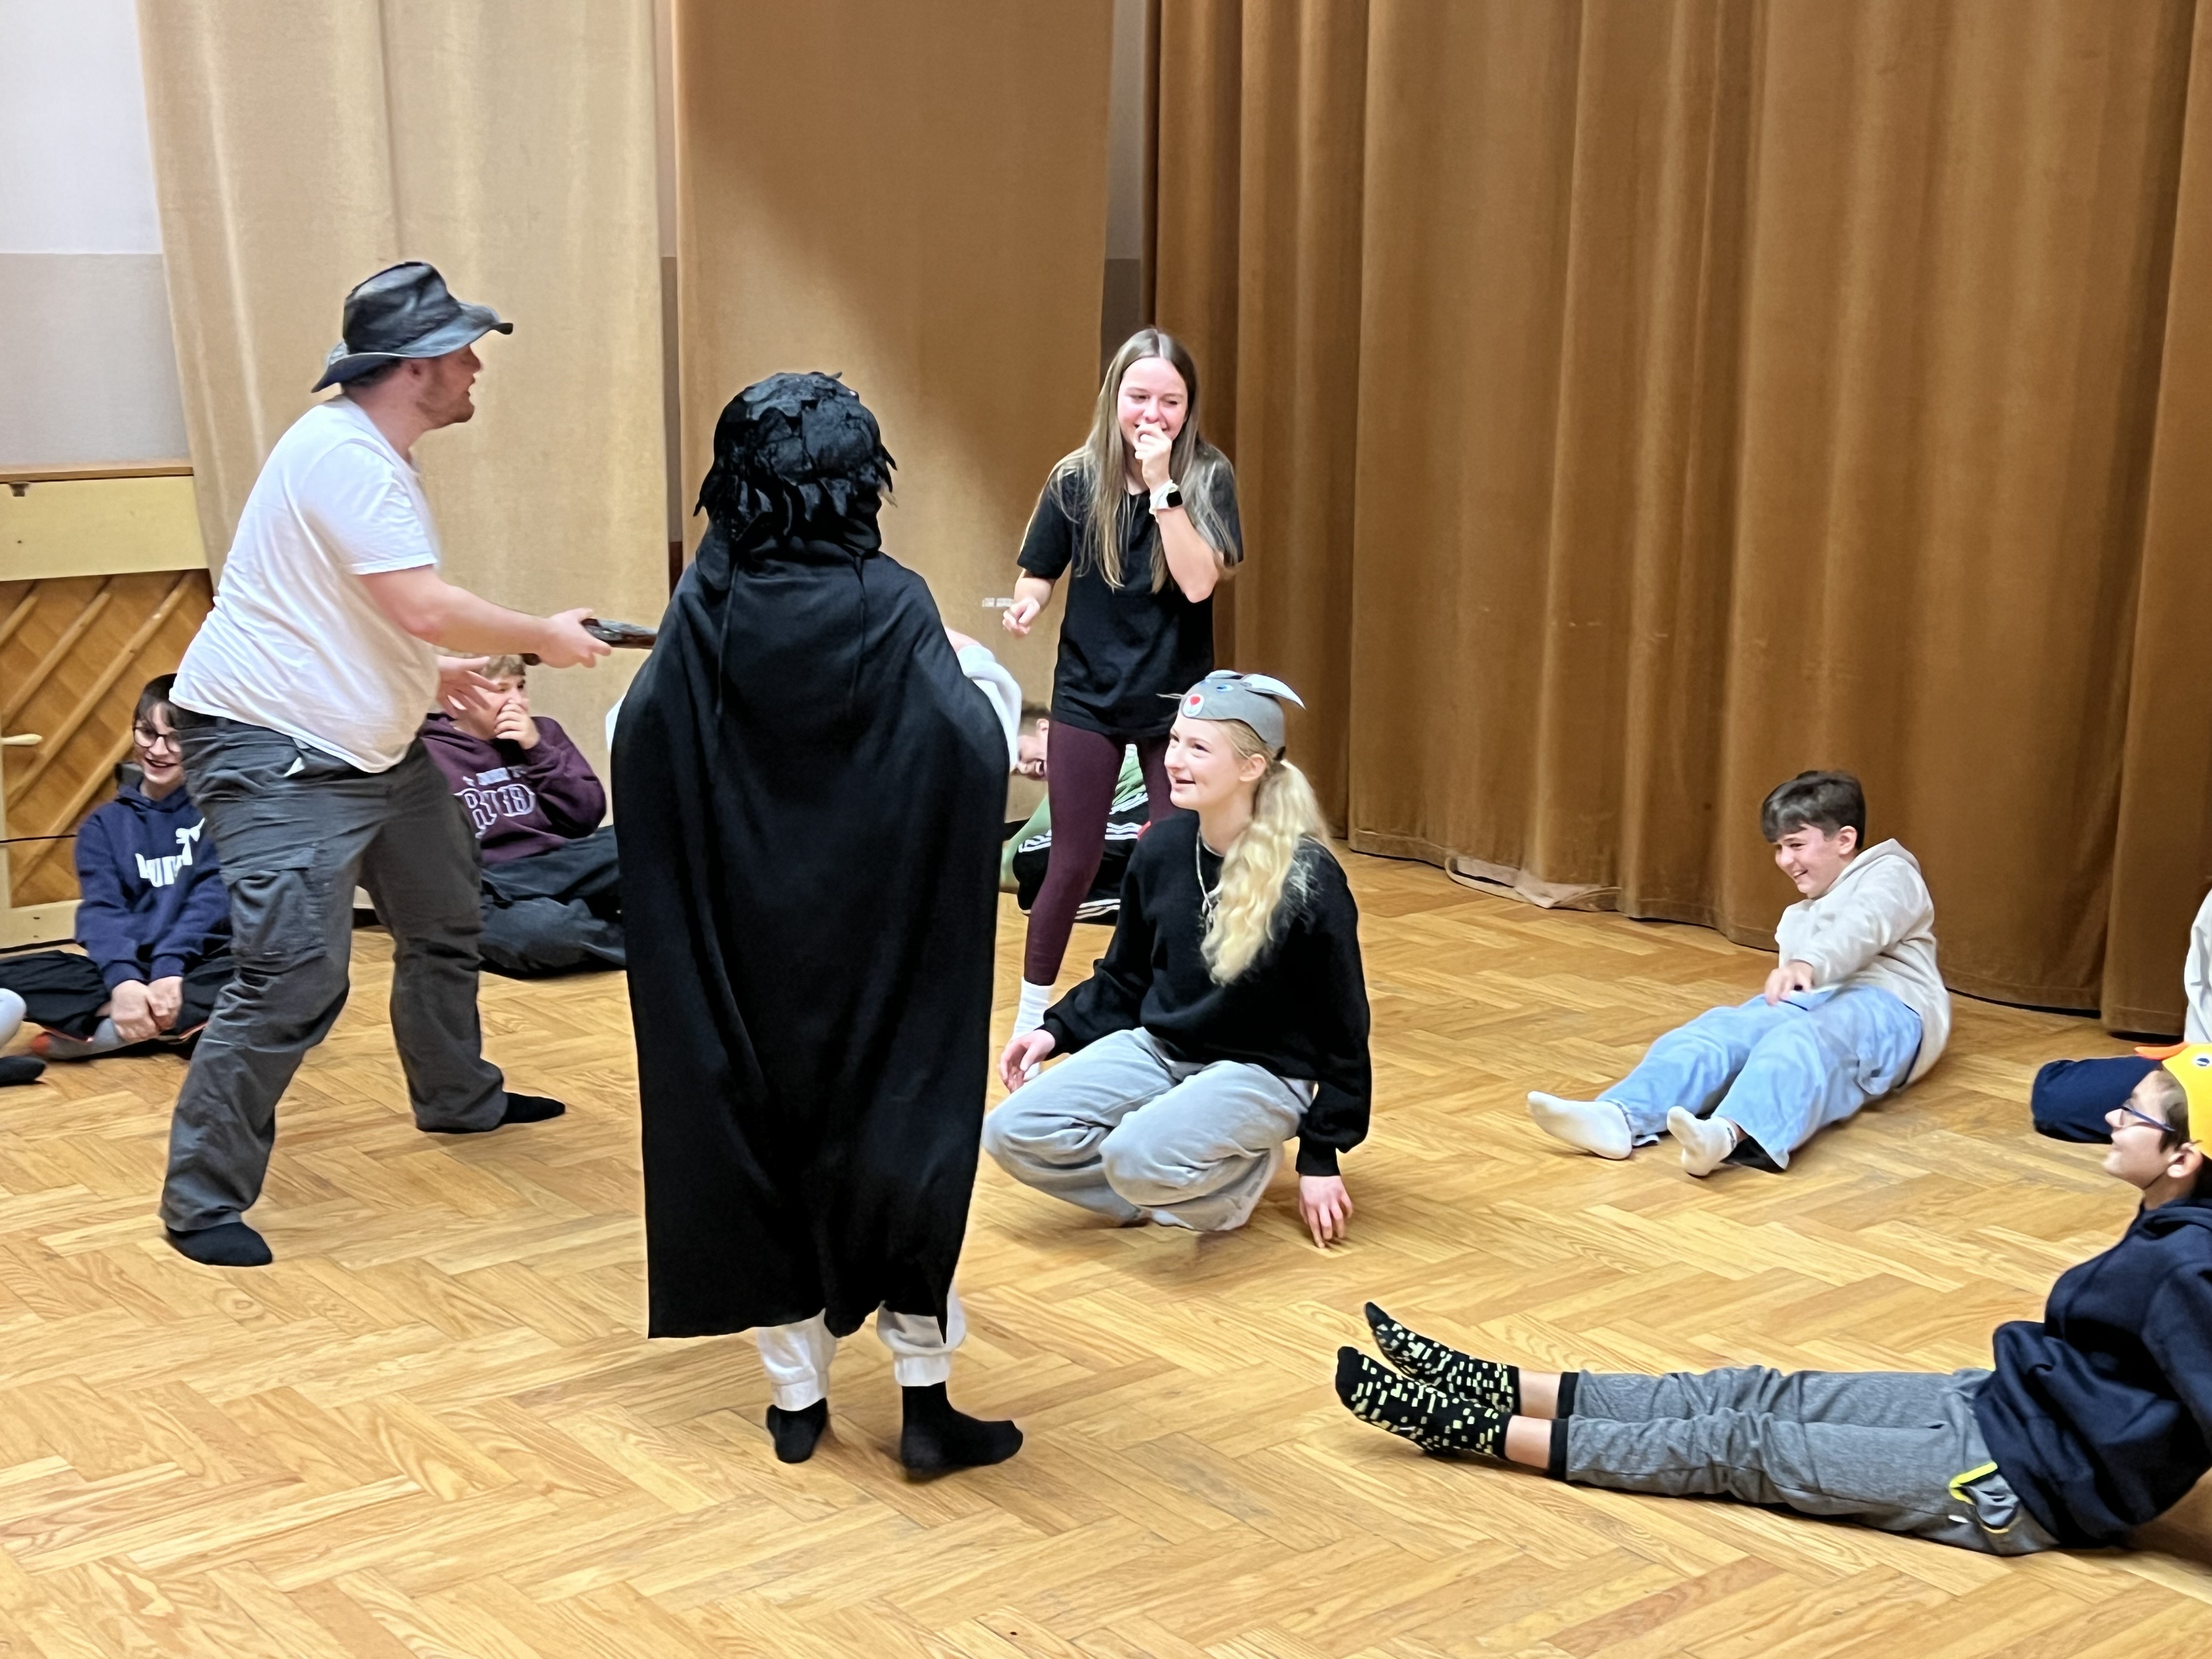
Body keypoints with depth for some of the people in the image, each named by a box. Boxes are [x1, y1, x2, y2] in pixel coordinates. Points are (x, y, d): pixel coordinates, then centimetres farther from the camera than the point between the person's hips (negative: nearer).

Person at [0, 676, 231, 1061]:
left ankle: (100, 1030, -35)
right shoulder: (104, 825, 10)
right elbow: (100, 909, -4)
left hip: (199, 966, -2)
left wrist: (171, 966, -25)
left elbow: (213, 898, -9)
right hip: (128, 968, 2)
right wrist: (123, 980, -24)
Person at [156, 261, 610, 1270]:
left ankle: (456, 1097, 45)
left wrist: (435, 673, 15)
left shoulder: (372, 455, 12)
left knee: (445, 920, 23)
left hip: (373, 743, 11)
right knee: (296, 976, -16)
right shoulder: (342, 452, -22)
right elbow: (428, 609, -29)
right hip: (273, 750, -11)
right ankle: (202, 1201, -3)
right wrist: (544, 639, -15)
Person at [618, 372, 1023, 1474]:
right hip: (880, 943, -1)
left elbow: (632, 750, -1)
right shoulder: (893, 608, -14)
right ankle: (924, 1401, 14)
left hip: (739, 941, 2)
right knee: (902, 1134, 11)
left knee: (756, 1133, 15)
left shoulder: (705, 610, -8)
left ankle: (797, 1395, 22)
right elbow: (983, 753, -10)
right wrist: (979, 677, 10)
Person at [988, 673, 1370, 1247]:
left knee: (1140, 1159, -33)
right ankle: (1171, 1190, 1)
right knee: (1011, 1134, -12)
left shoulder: (1308, 879, -17)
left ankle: (1244, 1170, -2)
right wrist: (1058, 1031, -3)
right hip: (1157, 1048, 6)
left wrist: (1321, 1157, -6)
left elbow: (1341, 1027, -8)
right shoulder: (1161, 849, -3)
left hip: (1259, 1071, -6)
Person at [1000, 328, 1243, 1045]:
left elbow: (1199, 582, -21)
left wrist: (1162, 484, -25)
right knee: (1074, 863, 5)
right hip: (1088, 696, 1)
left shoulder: (1207, 479, -9)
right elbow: (1038, 574, 2)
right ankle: (1032, 1008, 20)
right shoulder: (1076, 480, -5)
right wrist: (1025, 604, -21)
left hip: (1177, 698, 0)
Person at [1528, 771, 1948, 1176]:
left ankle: (1727, 1132, -69)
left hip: (1884, 1008, -6)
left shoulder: (1890, 875, 11)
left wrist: (1808, 964, -34)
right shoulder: (1797, 919, 37)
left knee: (1800, 1042, -39)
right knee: (1723, 1028, -25)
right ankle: (1620, 1117, -52)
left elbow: (1862, 928, -13)